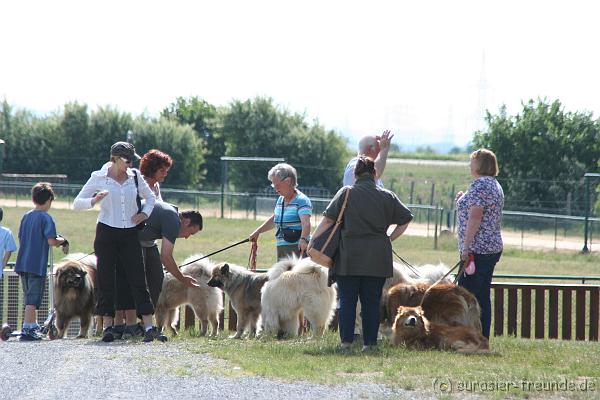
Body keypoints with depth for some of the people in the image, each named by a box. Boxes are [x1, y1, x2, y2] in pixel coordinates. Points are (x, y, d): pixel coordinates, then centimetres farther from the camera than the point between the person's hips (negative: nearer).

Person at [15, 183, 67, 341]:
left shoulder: (26, 217, 10)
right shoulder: (46, 218, -10)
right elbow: (51, 241, -17)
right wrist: (62, 240, 2)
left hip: (23, 263, 7)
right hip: (38, 265, -7)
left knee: (29, 297, 18)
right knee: (33, 299, -6)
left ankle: (33, 326, 27)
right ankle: (27, 330, -12)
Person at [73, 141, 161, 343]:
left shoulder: (135, 177, 6)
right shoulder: (99, 178, -2)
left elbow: (150, 197, 22)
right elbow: (77, 203, -1)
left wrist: (145, 213, 2)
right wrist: (94, 201, -20)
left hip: (130, 234, 2)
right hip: (106, 232, -2)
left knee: (137, 278, -5)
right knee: (106, 279, -2)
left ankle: (149, 326, -10)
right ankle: (107, 325, 3)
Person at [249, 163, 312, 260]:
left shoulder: (301, 200, -11)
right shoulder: (280, 200, 16)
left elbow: (306, 223, -26)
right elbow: (274, 220, 33)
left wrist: (303, 239, -44)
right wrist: (257, 232, 36)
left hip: (298, 249, -9)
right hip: (281, 248, 9)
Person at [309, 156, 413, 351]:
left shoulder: (346, 193, -1)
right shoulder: (387, 196, 5)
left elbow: (328, 220, -7)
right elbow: (405, 220, 8)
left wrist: (312, 240, -1)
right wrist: (390, 238, 14)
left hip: (349, 257, -1)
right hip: (377, 259, 1)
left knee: (347, 300, 5)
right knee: (371, 301, 6)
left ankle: (346, 340, 1)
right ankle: (369, 342, 3)